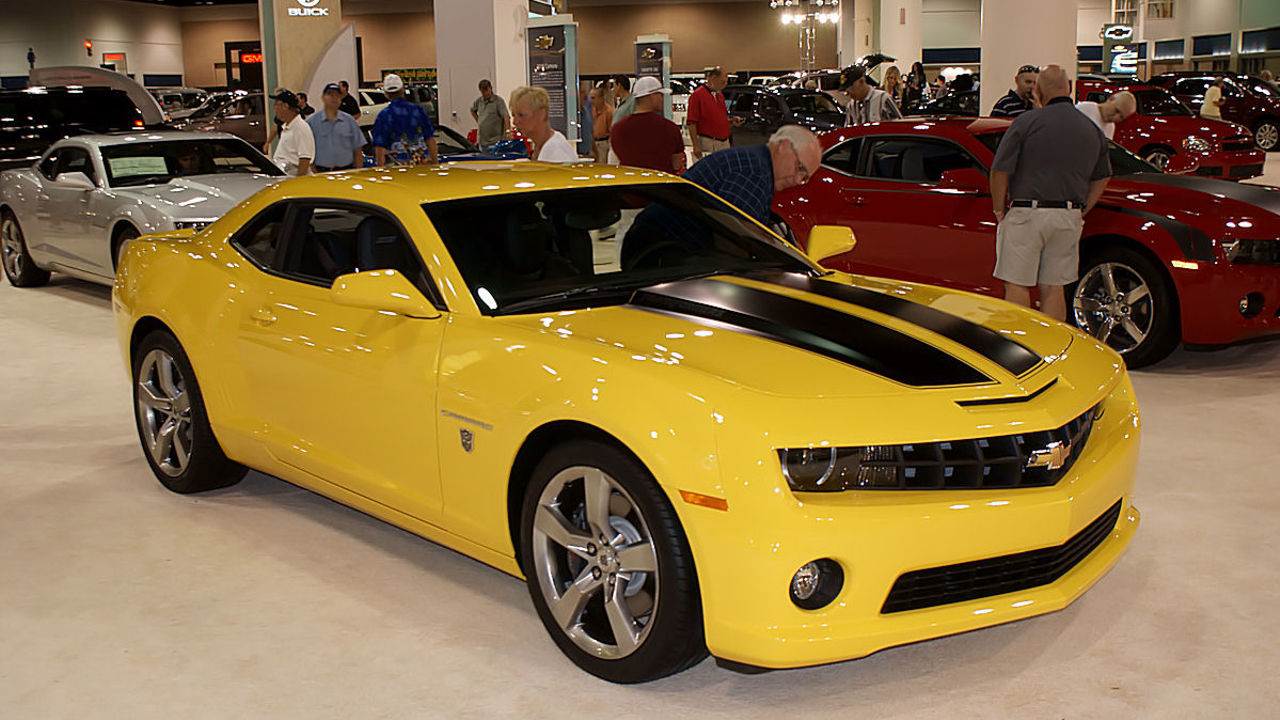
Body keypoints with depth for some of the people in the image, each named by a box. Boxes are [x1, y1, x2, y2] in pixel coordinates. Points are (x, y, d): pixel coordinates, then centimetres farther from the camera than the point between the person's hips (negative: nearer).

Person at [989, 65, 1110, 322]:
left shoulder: (1027, 122, -7)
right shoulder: (1092, 130, 10)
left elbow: (1000, 171, -9)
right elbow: (1101, 179, 20)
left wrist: (999, 210, 2)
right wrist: (1080, 212, 19)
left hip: (1027, 214, -5)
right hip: (1069, 220, 5)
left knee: (1017, 285, 1)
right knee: (1053, 288, 10)